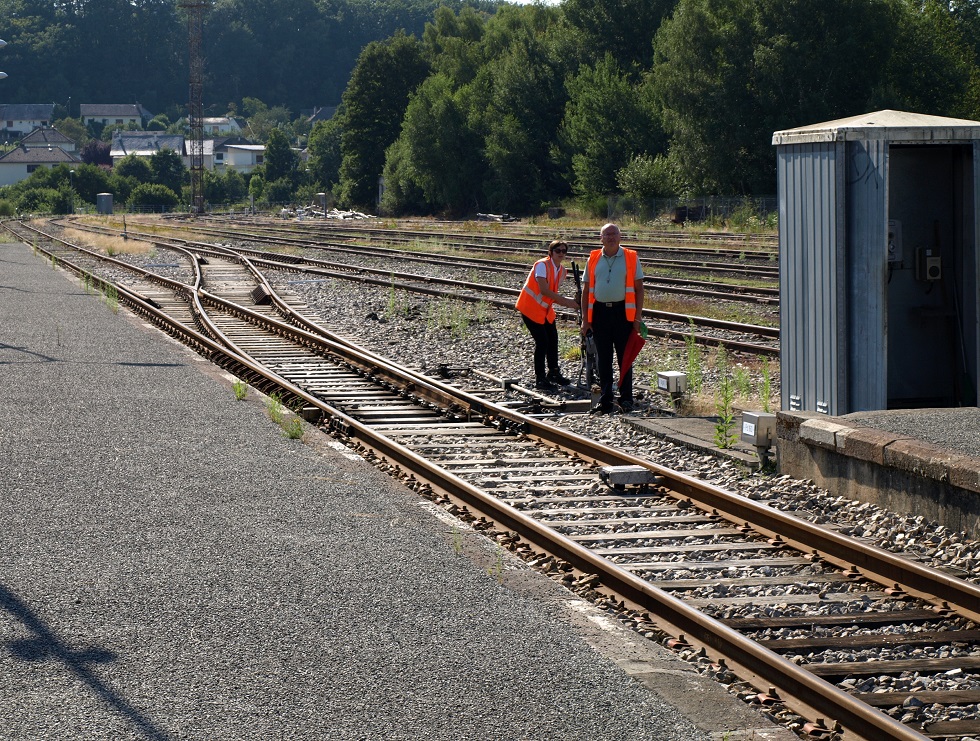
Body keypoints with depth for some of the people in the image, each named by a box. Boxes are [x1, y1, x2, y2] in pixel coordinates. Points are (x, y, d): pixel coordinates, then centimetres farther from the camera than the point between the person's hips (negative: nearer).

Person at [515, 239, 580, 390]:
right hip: (530, 308, -8)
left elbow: (552, 293, 9)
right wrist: (566, 301, -27)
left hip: (545, 309, 8)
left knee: (553, 339, 10)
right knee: (542, 341, -11)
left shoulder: (561, 271, 5)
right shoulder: (542, 265, -20)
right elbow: (544, 290, -27)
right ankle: (540, 379, -5)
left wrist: (568, 302, -8)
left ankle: (553, 373, 27)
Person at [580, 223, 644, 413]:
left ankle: (626, 398, 10)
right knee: (602, 358, 4)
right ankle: (605, 400, 10)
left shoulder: (631, 258, 2)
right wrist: (585, 319, 5)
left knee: (625, 356, 2)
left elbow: (639, 289, 2)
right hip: (600, 311, 2)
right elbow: (586, 290, 11)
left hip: (623, 312, -2)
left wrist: (638, 317, -5)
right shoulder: (593, 260, 9)